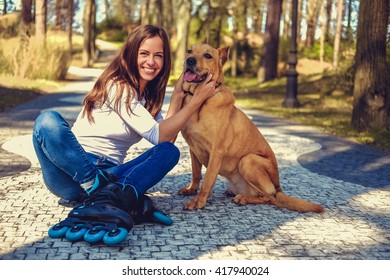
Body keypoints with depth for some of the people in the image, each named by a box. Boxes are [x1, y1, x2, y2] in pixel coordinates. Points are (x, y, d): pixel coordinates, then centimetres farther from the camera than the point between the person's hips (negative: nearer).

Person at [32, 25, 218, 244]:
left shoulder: (148, 96, 14)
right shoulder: (117, 86, -10)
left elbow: (167, 140, 1)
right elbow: (159, 136, -13)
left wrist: (178, 95, 1)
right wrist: (197, 100, -13)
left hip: (110, 175, 6)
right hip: (73, 172, -6)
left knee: (170, 152, -17)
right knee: (48, 120, -32)